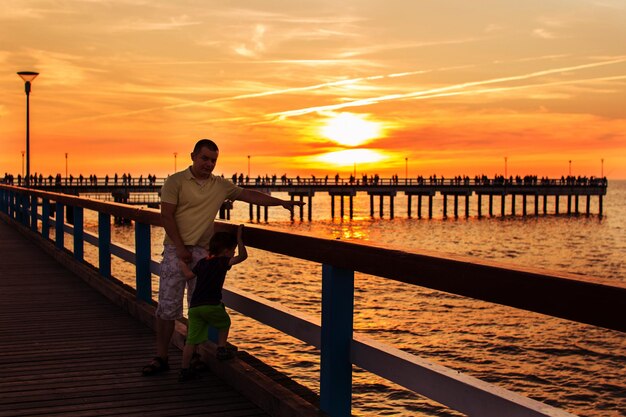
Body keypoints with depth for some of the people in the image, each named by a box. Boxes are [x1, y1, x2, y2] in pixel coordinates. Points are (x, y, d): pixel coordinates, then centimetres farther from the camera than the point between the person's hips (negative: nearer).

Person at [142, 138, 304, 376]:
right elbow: (166, 216, -7)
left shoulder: (220, 185, 10)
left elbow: (249, 195, 12)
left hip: (203, 251, 4)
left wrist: (282, 202, 5)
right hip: (176, 249, -3)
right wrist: (180, 247, -14)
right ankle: (161, 358, 3)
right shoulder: (176, 181, -3)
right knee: (167, 305, -4)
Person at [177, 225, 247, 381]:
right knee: (224, 322, 25)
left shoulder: (202, 262, 18)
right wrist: (239, 238, 2)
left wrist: (182, 263, 31)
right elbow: (243, 256, -7)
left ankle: (184, 370, 8)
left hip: (194, 307, 6)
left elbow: (189, 274, 15)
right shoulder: (222, 262, 0)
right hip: (210, 305, -6)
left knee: (192, 340, 7)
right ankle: (222, 349, 23)